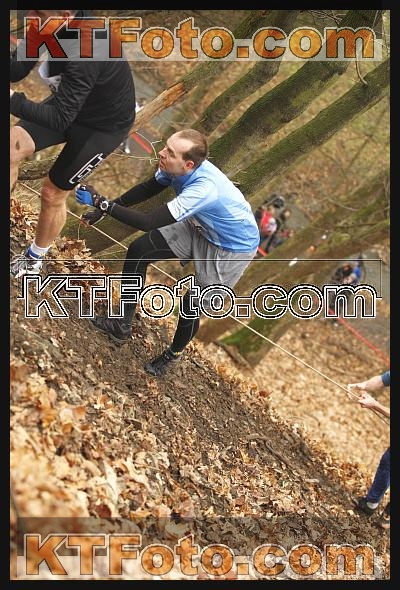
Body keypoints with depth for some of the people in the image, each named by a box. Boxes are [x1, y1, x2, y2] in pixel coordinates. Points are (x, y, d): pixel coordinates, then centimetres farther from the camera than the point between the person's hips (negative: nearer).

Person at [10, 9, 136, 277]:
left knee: (53, 193, 6)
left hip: (104, 126, -6)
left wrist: (12, 100, -48)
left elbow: (59, 119, -39)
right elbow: (17, 69, -15)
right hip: (70, 104, 6)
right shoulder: (48, 26, -19)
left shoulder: (85, 54, -41)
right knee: (11, 145, -15)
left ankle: (35, 258, 33)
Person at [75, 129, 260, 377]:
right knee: (138, 251, 0)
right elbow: (148, 189, 0)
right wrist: (104, 208, -7)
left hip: (234, 247, -8)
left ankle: (173, 355, 29)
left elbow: (150, 222, -43)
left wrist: (104, 204, -41)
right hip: (201, 228, 8)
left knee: (192, 305, -4)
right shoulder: (176, 167, -21)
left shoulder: (204, 189, -43)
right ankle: (123, 326, 14)